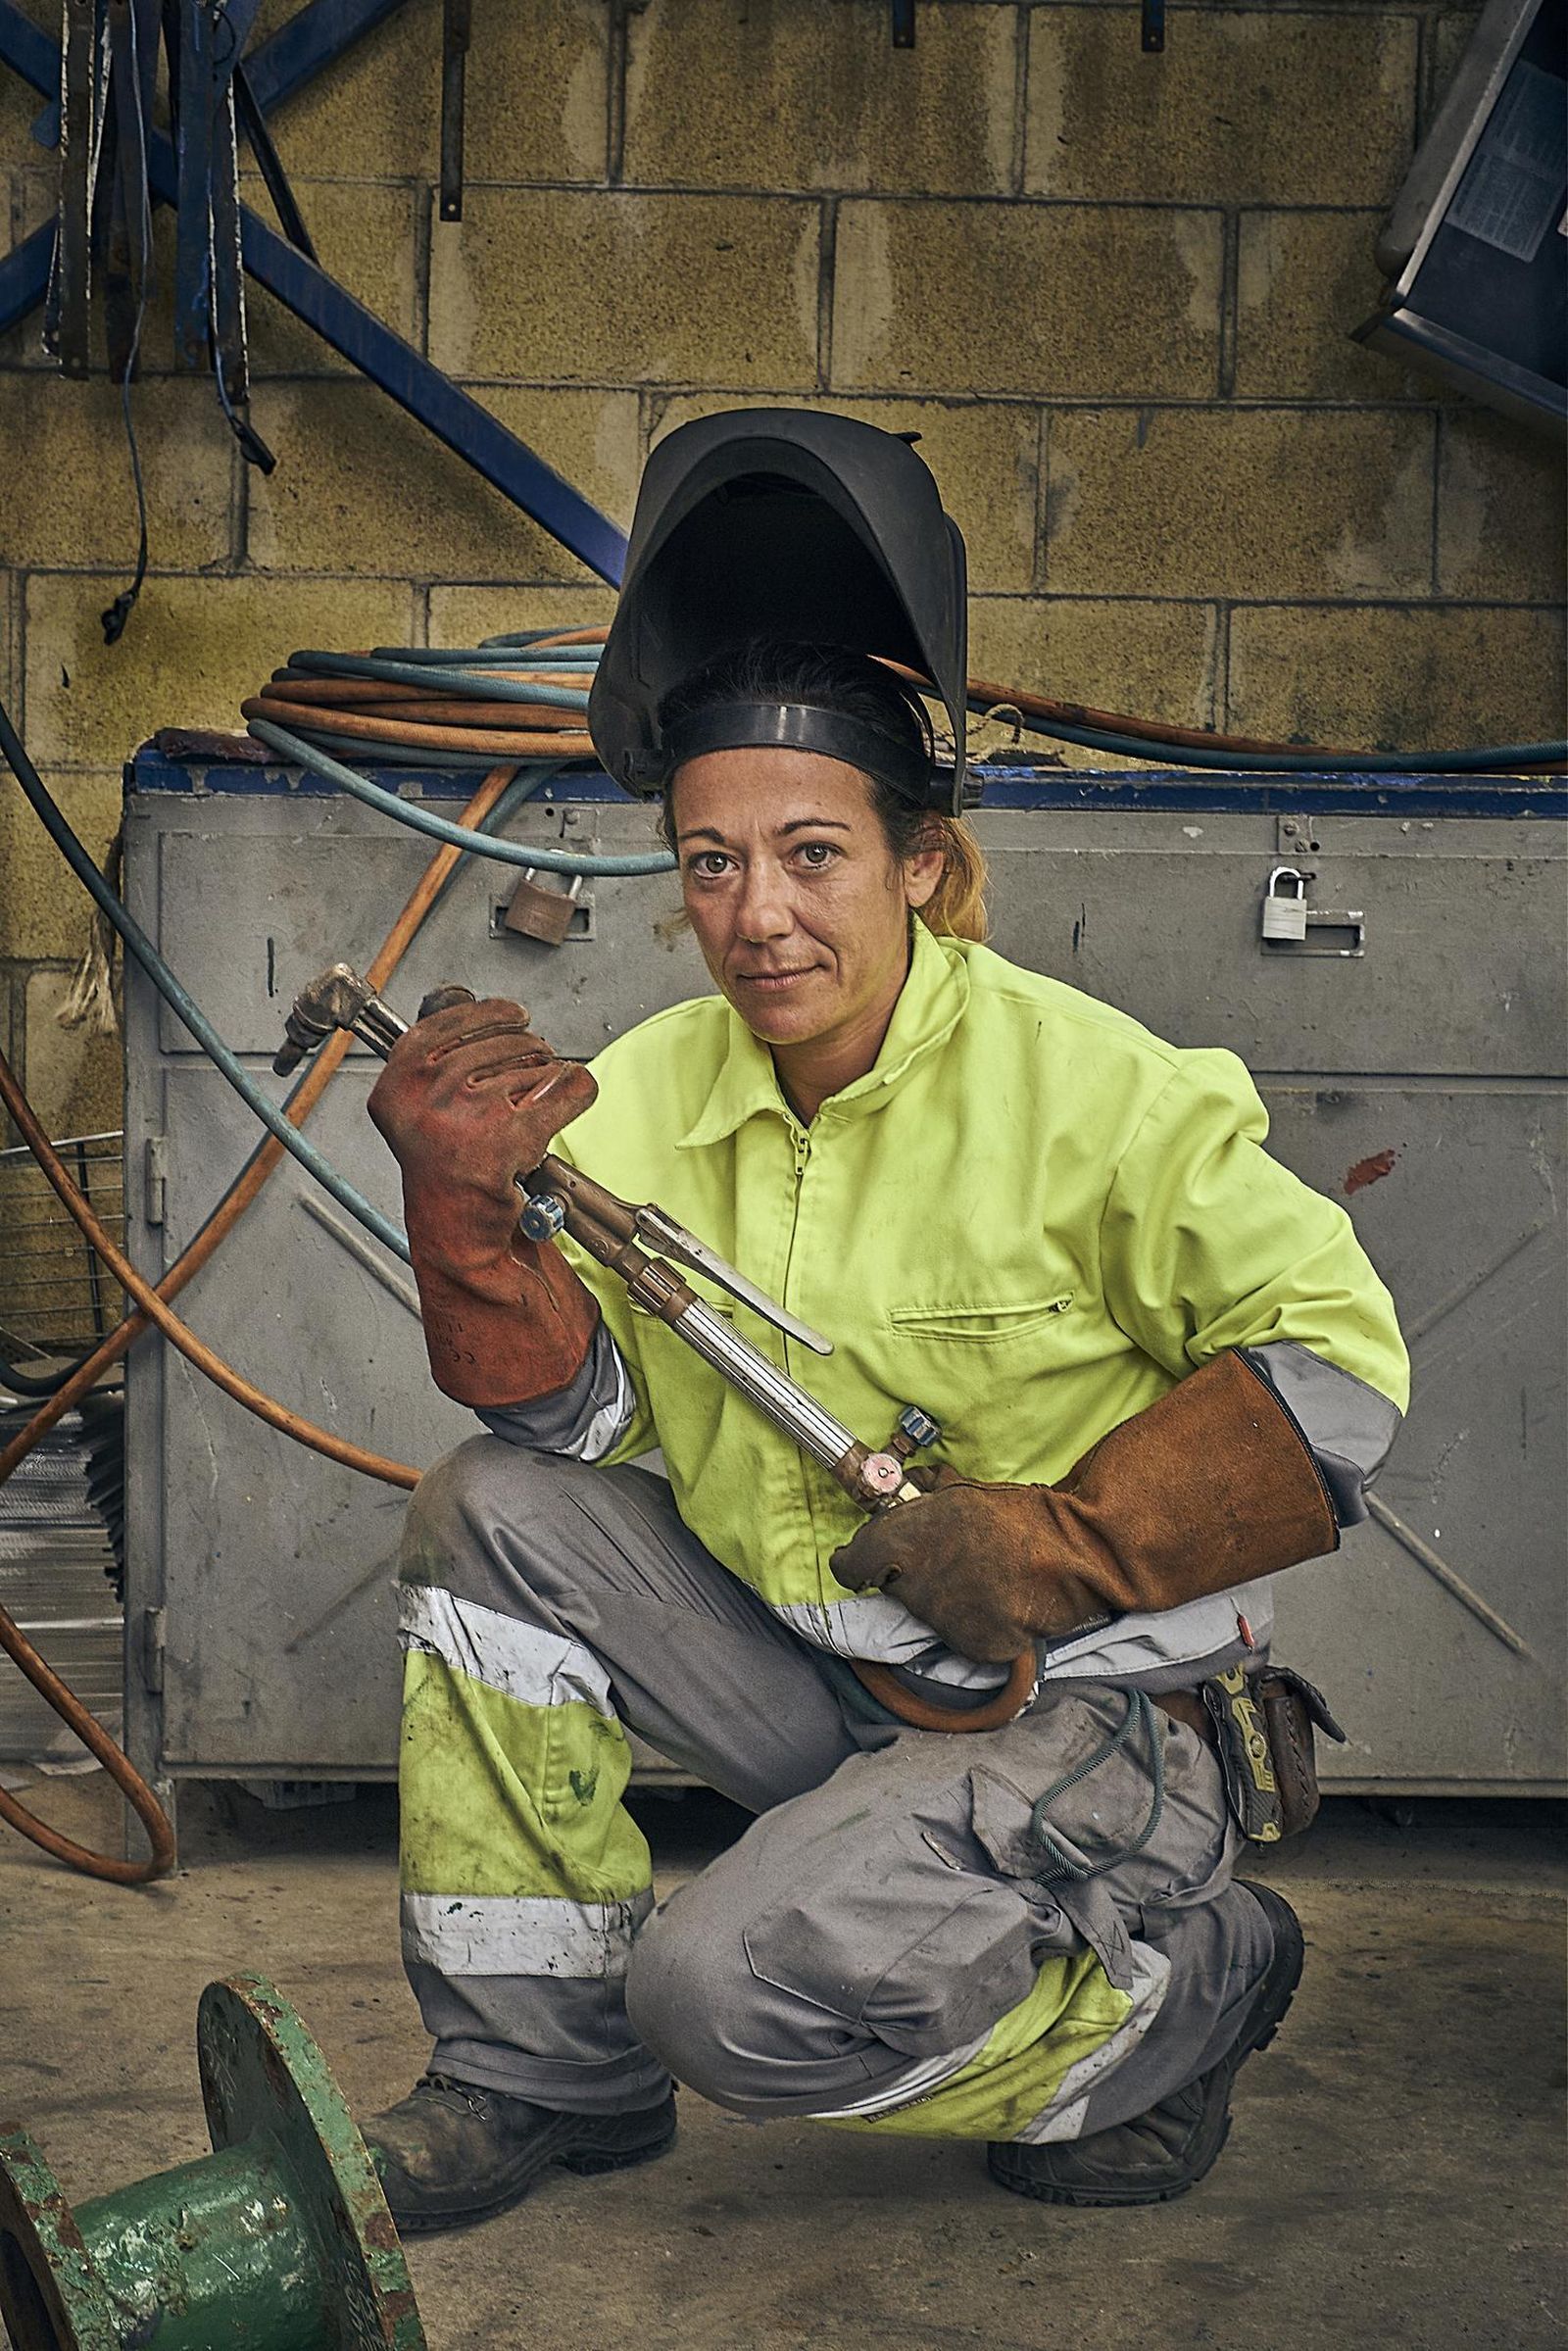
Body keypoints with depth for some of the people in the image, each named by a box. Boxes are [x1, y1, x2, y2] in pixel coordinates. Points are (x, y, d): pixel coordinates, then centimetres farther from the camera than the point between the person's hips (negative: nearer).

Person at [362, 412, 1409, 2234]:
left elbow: (1339, 1362, -14)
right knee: (496, 1513, -9)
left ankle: (1180, 1990, 5)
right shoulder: (648, 1090, 0)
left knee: (738, 1985, -23)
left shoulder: (1091, 1092, -17)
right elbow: (580, 1407, -5)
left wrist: (1054, 1545, -21)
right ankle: (542, 2068, 4)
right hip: (806, 1673, 6)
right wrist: (465, 1209, -23)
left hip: (1079, 1710, -6)